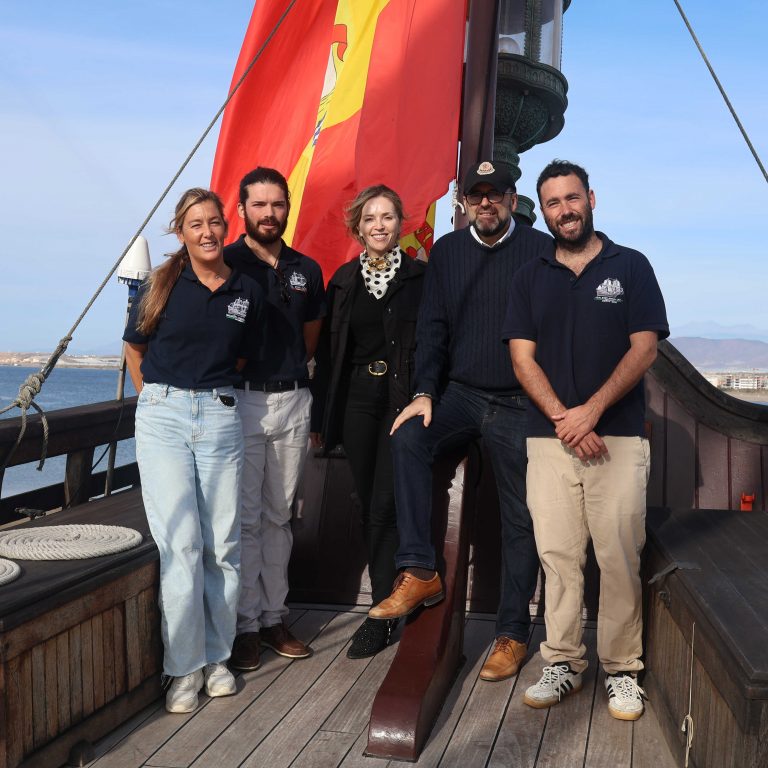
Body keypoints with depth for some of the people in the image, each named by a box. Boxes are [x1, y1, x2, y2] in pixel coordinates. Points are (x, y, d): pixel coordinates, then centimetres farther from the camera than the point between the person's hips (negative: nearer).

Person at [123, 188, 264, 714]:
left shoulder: (248, 292, 6)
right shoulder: (163, 285, 1)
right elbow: (135, 348, 12)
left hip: (220, 417, 2)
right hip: (162, 418, -2)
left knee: (222, 543, 4)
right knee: (180, 542, -5)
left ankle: (217, 655, 20)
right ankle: (186, 665, 7)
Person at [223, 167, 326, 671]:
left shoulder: (307, 270, 11)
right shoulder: (225, 264, -2)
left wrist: (286, 371, 12)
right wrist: (238, 371, -4)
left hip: (293, 401, 4)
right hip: (240, 400, -4)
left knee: (279, 515, 11)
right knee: (244, 517, -1)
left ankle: (274, 616, 20)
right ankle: (245, 625, 8)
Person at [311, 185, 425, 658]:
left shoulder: (420, 277, 0)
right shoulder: (344, 280, 11)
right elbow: (329, 350, 11)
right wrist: (322, 417, 8)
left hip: (402, 401, -4)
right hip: (357, 401, 4)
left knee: (384, 507, -8)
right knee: (370, 507, 10)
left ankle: (382, 615, 3)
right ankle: (388, 598, 24)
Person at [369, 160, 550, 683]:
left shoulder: (540, 250, -2)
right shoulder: (446, 252, 9)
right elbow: (433, 327, 6)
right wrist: (425, 393, -6)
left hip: (520, 405, -2)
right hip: (461, 395, 3)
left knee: (521, 519, 2)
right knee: (408, 437, -27)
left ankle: (513, 634, 16)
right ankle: (420, 573, -21)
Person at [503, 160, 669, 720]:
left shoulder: (631, 266, 6)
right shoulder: (531, 278, 12)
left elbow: (645, 348, -2)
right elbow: (523, 357, 4)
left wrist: (590, 410, -12)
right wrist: (563, 419, -9)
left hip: (619, 437, -2)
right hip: (550, 438, 2)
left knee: (619, 558, -1)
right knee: (558, 556, 2)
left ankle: (622, 670, 10)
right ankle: (563, 663, 13)